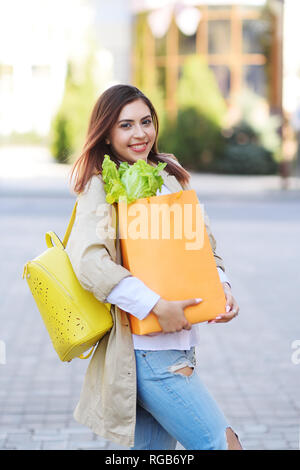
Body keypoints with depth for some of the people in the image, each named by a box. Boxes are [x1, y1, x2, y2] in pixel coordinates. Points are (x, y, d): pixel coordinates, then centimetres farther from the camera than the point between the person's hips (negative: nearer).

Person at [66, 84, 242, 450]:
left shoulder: (169, 176, 14)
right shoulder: (102, 186, -8)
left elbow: (203, 243, 20)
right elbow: (88, 261, -22)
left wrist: (221, 286, 0)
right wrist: (157, 307, -24)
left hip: (180, 343, 7)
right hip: (146, 348, -7)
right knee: (221, 444, -9)